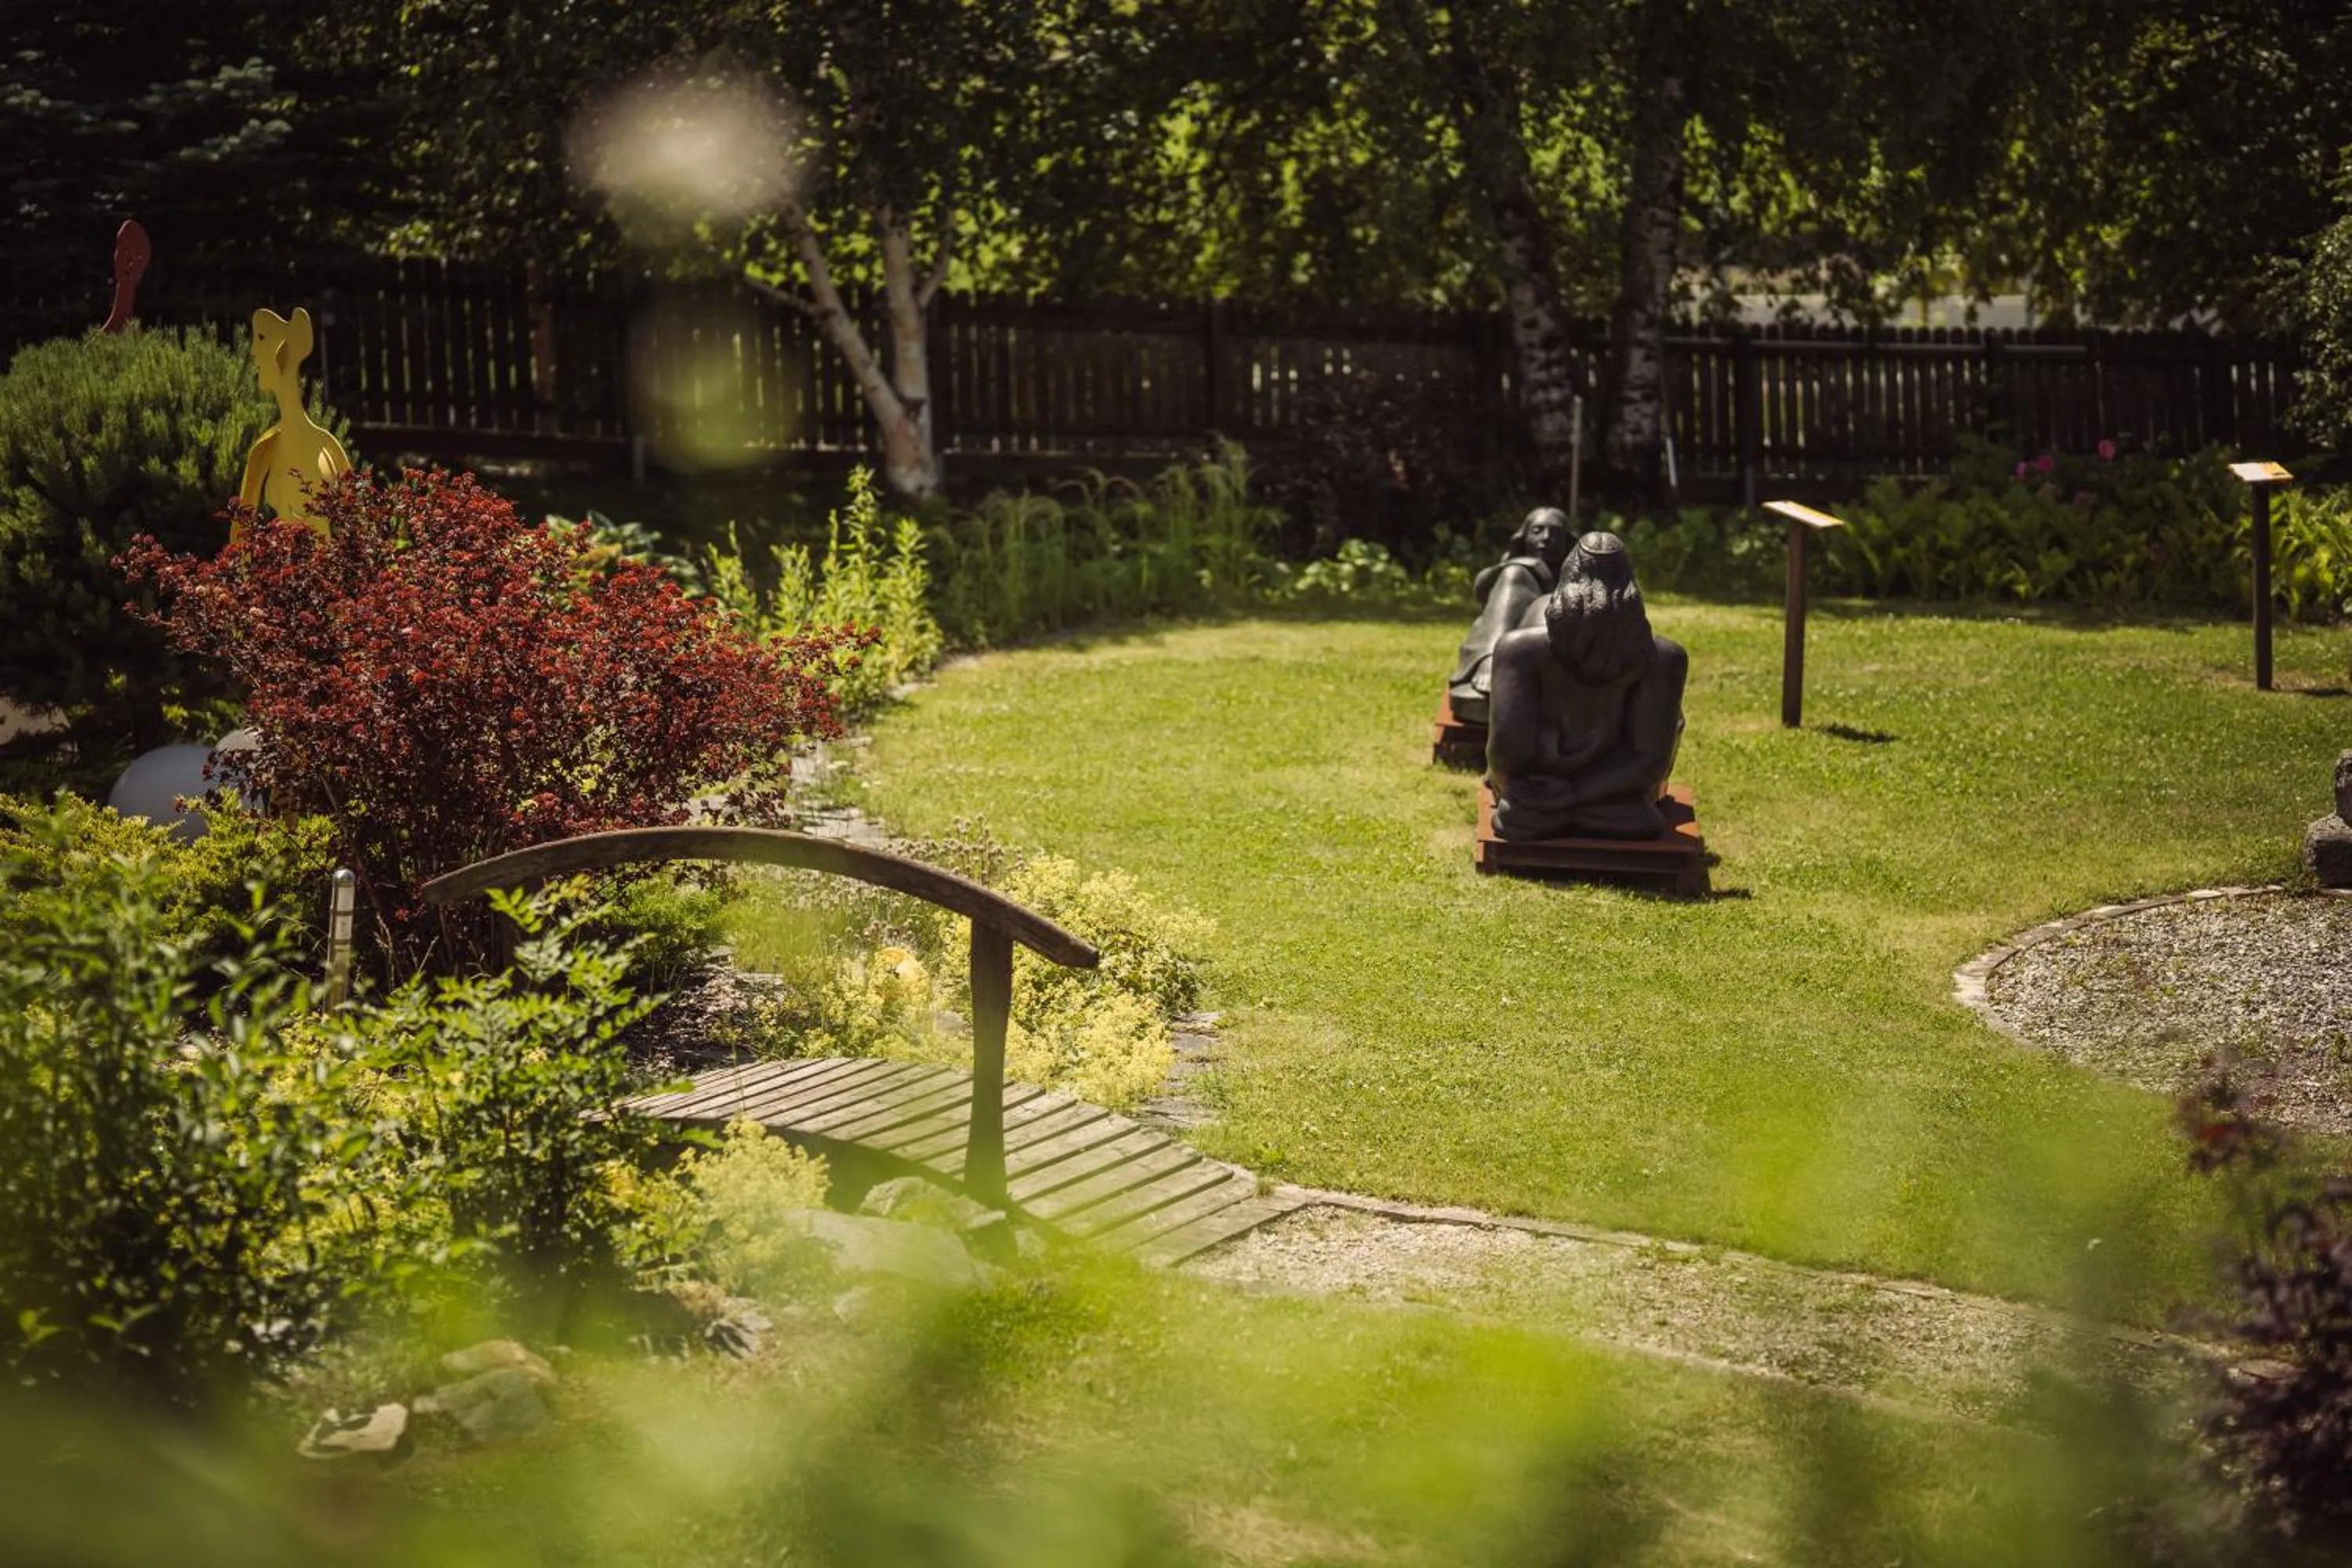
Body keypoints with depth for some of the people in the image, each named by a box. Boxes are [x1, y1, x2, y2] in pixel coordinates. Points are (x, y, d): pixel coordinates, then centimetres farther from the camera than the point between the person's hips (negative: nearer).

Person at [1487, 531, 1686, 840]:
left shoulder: (1519, 647, -16)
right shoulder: (1663, 657, -12)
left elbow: (1507, 751, -19)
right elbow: (1653, 759, -16)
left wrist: (1511, 787, 3)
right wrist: (1573, 792, -11)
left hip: (1532, 819, 1)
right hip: (1619, 818, 0)